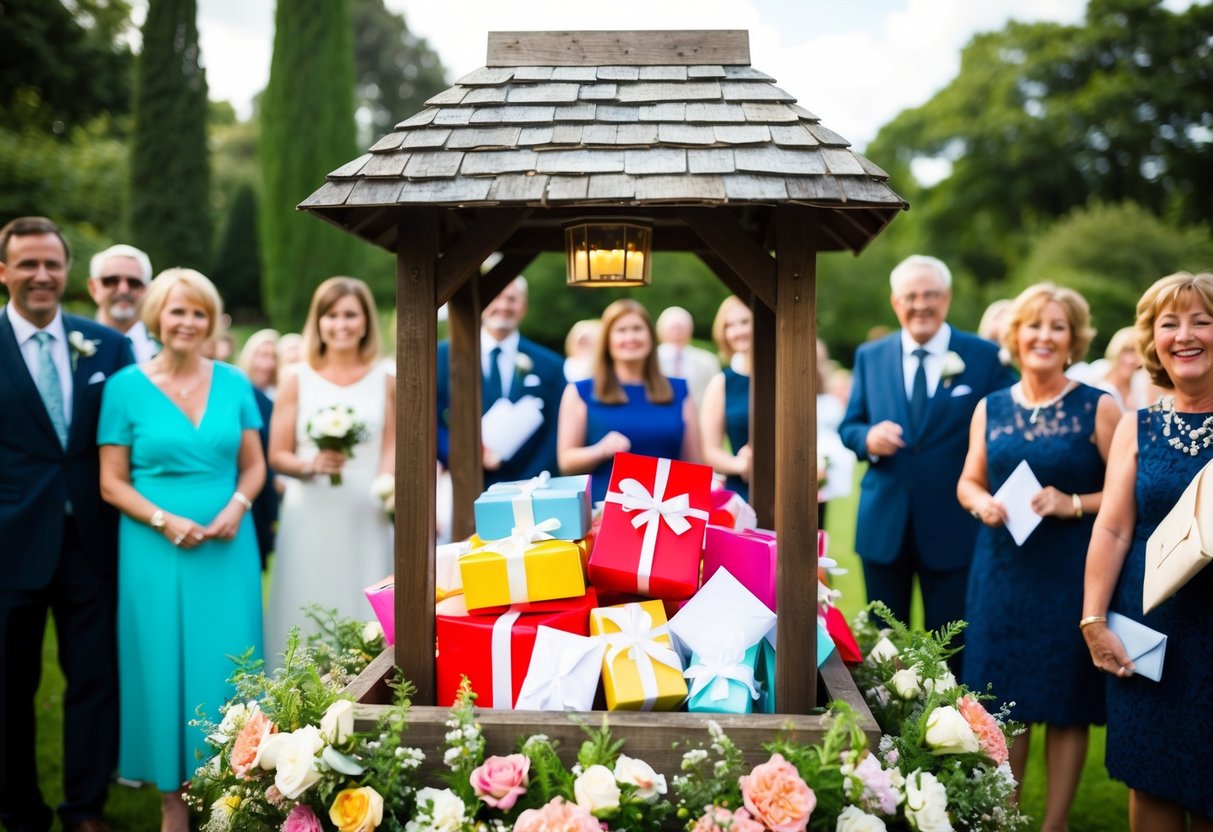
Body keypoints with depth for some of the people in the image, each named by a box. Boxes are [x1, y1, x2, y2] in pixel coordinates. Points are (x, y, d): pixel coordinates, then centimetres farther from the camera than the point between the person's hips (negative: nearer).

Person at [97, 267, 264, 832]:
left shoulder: (233, 383, 6)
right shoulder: (126, 387, -1)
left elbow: (253, 465, 9)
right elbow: (112, 483, -2)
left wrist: (237, 506, -10)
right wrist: (165, 521, -15)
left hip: (227, 548, 2)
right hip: (158, 549, -2)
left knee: (226, 668, 4)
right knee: (165, 667, 3)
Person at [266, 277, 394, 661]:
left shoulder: (385, 382, 7)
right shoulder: (297, 378, 4)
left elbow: (390, 453, 5)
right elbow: (277, 455, 3)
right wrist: (311, 466, -17)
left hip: (366, 519, 1)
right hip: (310, 518, 0)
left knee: (363, 611, 1)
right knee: (307, 615, 0)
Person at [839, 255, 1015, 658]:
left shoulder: (985, 357, -1)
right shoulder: (869, 356, 7)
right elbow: (848, 426, 11)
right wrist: (867, 438, -13)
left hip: (953, 525, -2)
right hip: (883, 522, 3)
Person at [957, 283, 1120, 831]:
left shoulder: (1099, 408, -4)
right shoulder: (990, 408, 7)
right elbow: (969, 481, 15)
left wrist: (1072, 505, -19)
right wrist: (981, 503, -6)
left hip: (1071, 573, -3)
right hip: (1002, 570, 3)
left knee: (1066, 704, 4)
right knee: (1002, 700, 7)